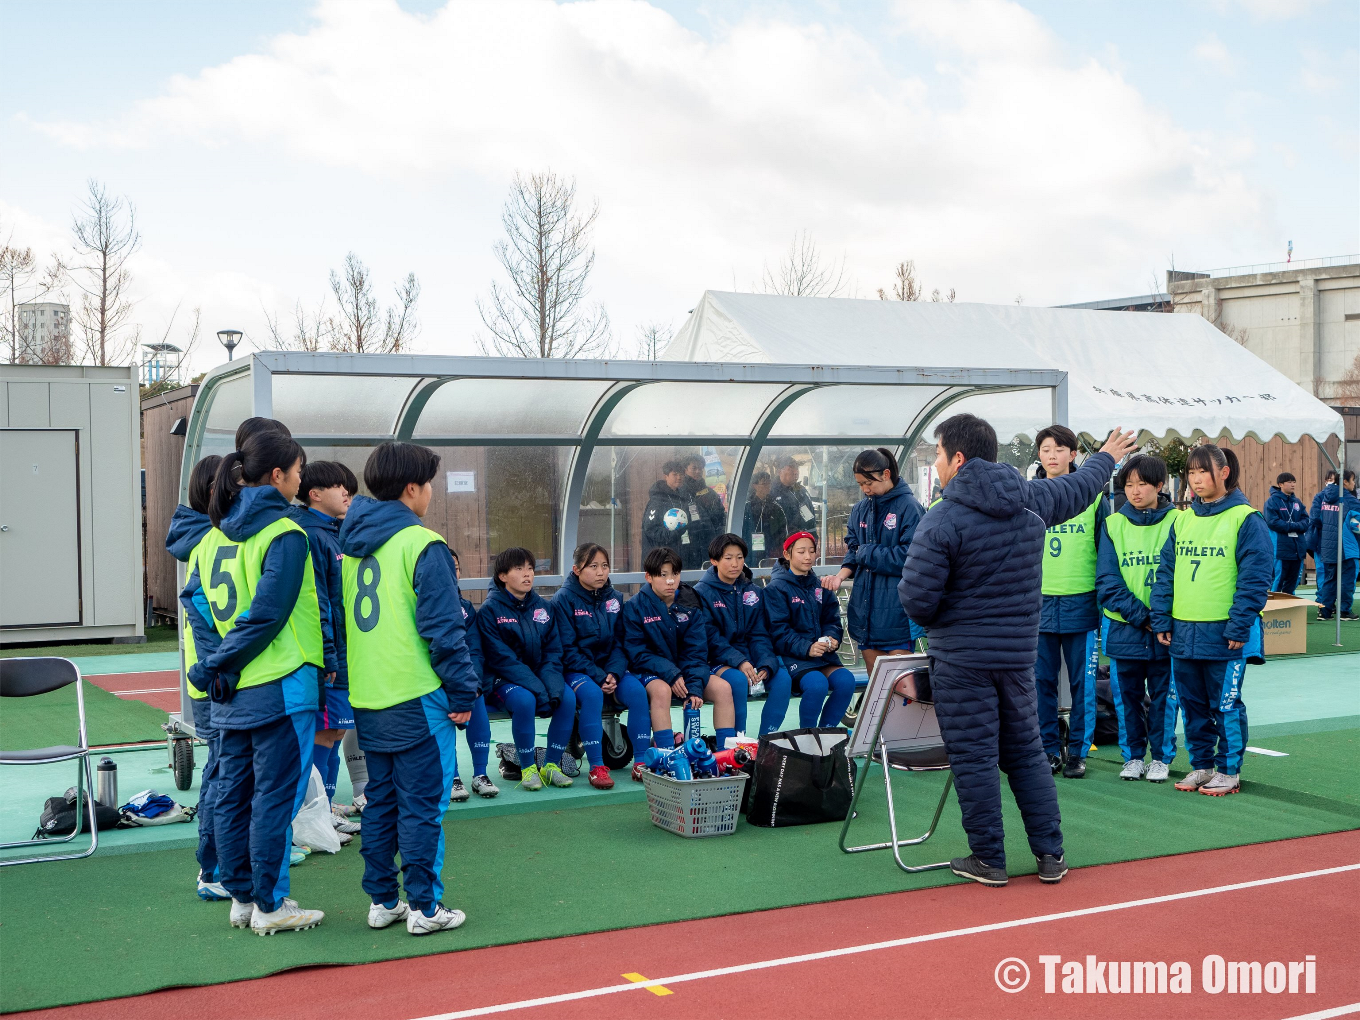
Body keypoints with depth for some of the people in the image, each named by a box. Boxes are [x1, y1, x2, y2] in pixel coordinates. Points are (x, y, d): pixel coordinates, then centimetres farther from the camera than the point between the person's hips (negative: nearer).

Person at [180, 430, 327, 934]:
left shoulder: (214, 534, 11)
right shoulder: (284, 534, -12)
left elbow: (195, 599, 4)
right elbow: (268, 612, -19)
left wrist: (216, 662, -4)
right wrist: (221, 664, -9)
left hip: (230, 693, 8)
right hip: (279, 686, -8)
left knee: (232, 793, 13)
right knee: (275, 797, -1)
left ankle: (242, 899, 22)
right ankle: (269, 906, 5)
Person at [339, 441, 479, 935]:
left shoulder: (350, 544, 11)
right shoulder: (423, 545, -13)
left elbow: (339, 618, 16)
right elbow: (444, 627, -15)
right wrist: (463, 691, -9)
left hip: (367, 699, 7)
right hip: (417, 699, -7)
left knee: (380, 801, 15)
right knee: (422, 804, 0)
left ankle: (382, 900, 21)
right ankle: (424, 907, 5)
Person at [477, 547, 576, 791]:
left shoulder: (543, 607, 8)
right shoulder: (491, 609, -8)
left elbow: (553, 652, 4)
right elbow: (502, 659, -15)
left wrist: (553, 686, -16)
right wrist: (536, 688, -25)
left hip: (541, 676, 5)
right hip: (503, 680, -5)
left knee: (568, 697, -23)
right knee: (524, 700, -35)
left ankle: (552, 765, -10)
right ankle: (528, 768, -17)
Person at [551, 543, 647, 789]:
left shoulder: (614, 598, 7)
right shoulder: (564, 599, -7)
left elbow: (620, 643, 5)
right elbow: (567, 649, -11)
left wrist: (613, 673, -14)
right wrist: (597, 677, -20)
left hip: (609, 667, 4)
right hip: (575, 669, -4)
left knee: (637, 690, -24)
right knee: (591, 693, -35)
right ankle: (597, 767, -30)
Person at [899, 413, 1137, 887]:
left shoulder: (941, 520, -17)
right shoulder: (1032, 500, 2)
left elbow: (917, 599, -19)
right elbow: (1078, 487, 23)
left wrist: (934, 621, 5)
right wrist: (1106, 457, 44)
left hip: (960, 658, -6)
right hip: (1019, 652, 6)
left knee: (974, 758, 3)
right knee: (1027, 751, 16)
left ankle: (988, 859, 9)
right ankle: (1051, 854, 19)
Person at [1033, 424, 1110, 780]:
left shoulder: (1093, 495, 1)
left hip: (1081, 603, -2)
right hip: (1038, 602, 2)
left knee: (1083, 683, 3)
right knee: (1042, 681, 6)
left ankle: (1077, 751, 13)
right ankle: (1050, 750, 16)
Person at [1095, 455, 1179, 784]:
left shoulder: (1176, 522, -1)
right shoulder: (1113, 525, 3)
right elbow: (1107, 581, -2)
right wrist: (1140, 615, -12)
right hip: (1123, 629, 2)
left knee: (1164, 695, 6)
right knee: (1126, 695, 9)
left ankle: (1161, 757, 20)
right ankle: (1132, 755, 22)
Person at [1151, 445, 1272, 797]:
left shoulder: (1246, 519, -7)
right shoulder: (1183, 520, 10)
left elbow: (1255, 577, -11)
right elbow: (1166, 572, 12)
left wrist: (1239, 626, -15)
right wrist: (1161, 619, 5)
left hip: (1224, 634, -6)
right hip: (1183, 632, 6)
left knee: (1225, 705, 3)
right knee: (1192, 705, 13)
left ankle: (1228, 771, 15)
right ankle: (1201, 765, 25)